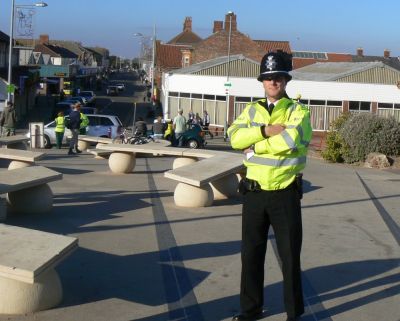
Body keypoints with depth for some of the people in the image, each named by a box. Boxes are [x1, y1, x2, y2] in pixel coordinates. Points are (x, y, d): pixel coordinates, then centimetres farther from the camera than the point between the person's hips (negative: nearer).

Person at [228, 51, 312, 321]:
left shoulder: (298, 112, -3)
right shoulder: (252, 110, 9)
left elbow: (290, 139, -23)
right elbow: (235, 137, -9)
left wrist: (255, 147, -14)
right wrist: (265, 130, -21)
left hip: (285, 194, -3)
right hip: (254, 193, 4)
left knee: (290, 256, 7)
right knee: (251, 254, 12)